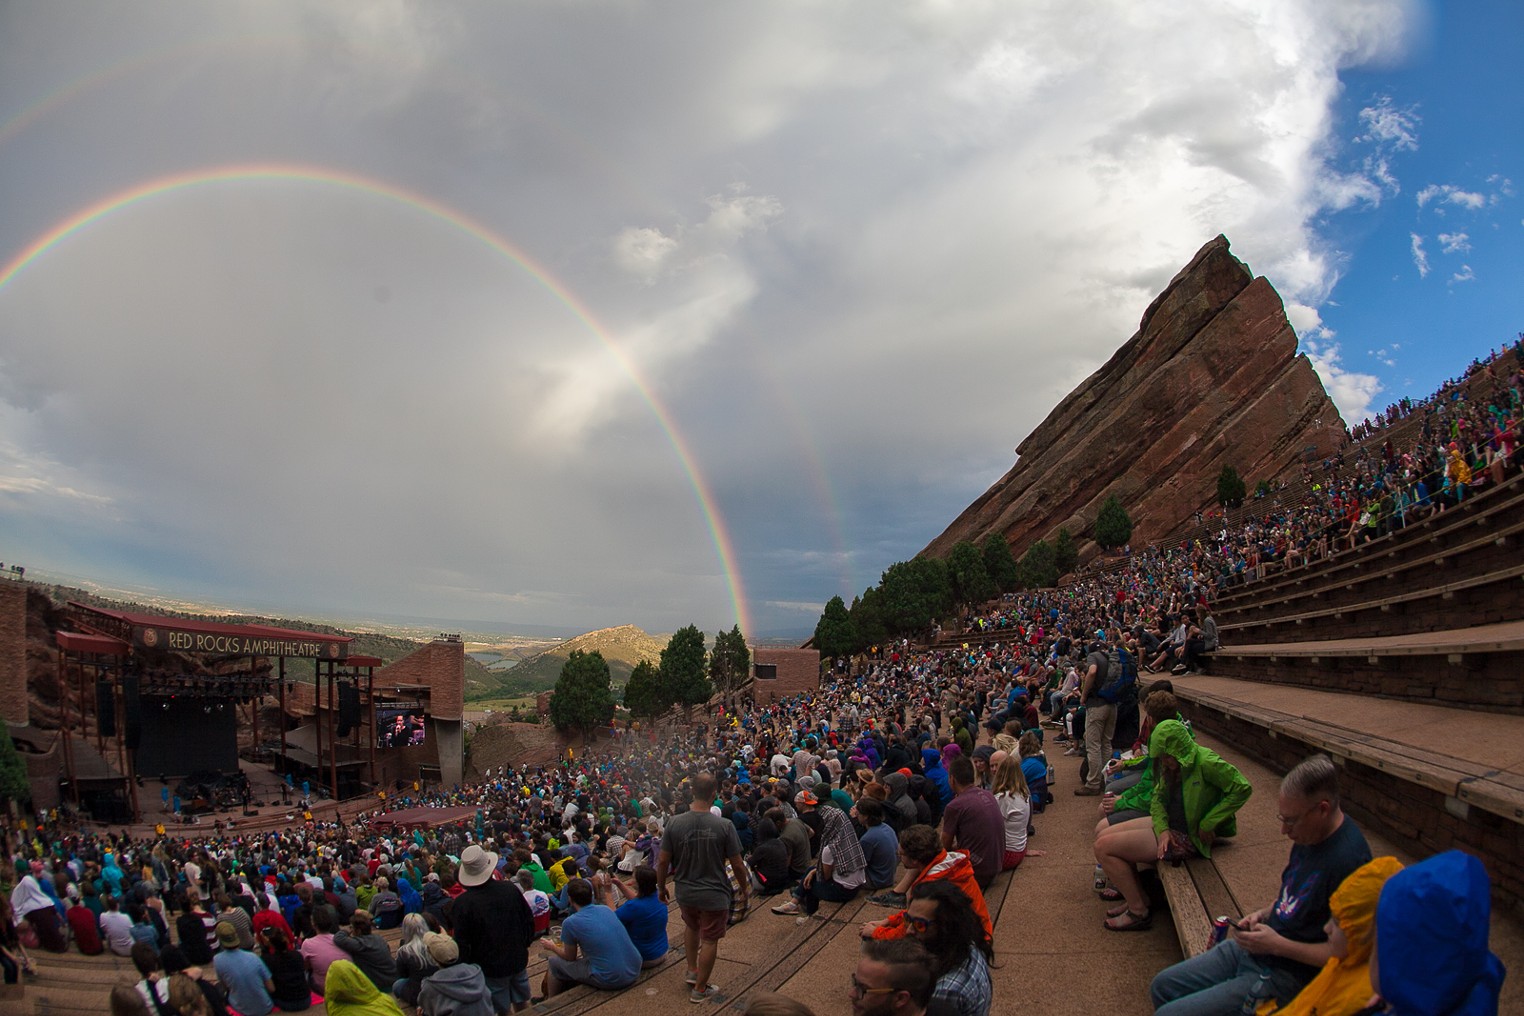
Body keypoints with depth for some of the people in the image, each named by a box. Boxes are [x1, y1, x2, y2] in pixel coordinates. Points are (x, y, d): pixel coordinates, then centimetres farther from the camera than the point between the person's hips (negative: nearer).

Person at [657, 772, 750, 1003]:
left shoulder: (675, 823, -15)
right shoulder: (724, 826, -20)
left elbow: (663, 861, -8)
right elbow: (737, 865, -11)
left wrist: (662, 888, 10)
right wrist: (744, 889, 7)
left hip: (685, 892, 3)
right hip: (714, 895, -3)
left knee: (691, 926, 31)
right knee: (709, 940, 15)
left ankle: (692, 971, 38)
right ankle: (700, 989, 27)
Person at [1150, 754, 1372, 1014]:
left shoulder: (1349, 862, -26)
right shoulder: (1309, 834, 4)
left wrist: (1278, 944, -21)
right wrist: (1264, 914, 3)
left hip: (1285, 977, -9)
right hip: (1251, 950, 10)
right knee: (1162, 986, 12)